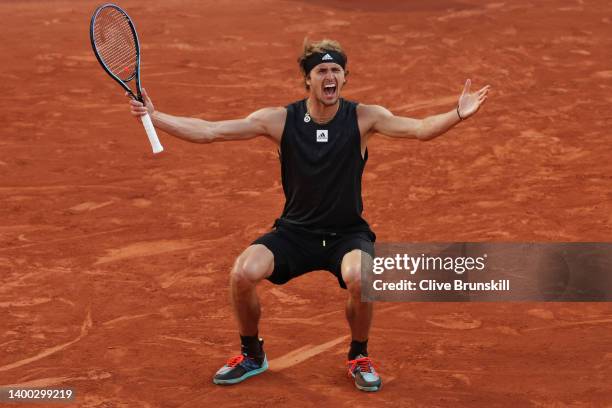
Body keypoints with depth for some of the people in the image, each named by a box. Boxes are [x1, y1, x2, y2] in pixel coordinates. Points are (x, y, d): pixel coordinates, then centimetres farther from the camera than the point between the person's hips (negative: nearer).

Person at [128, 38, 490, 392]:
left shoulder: (363, 118, -8)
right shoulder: (280, 120, -7)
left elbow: (420, 129, -19)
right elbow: (208, 131, -8)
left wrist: (457, 115, -38)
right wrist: (154, 116, -18)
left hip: (348, 233, -1)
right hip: (295, 231, 1)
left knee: (359, 278, -34)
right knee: (243, 274, -24)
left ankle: (359, 357, -2)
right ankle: (252, 355, 7)